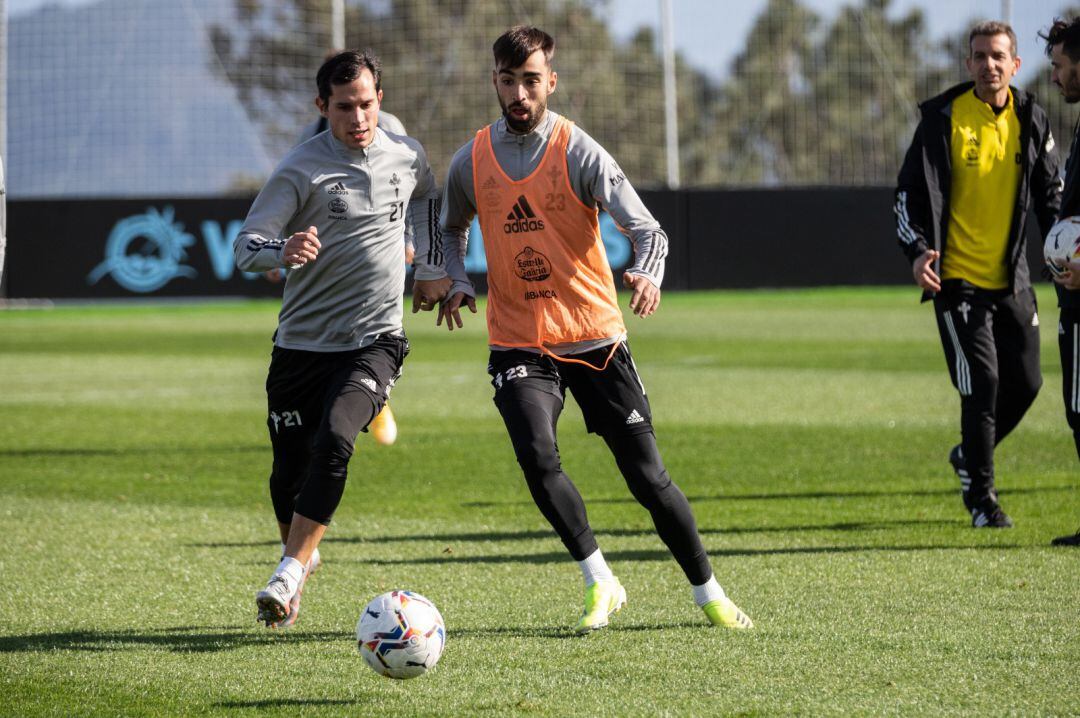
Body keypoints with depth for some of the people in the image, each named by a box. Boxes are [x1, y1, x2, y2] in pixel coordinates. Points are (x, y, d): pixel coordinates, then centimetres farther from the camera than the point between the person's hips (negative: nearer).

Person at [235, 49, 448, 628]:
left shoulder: (406, 156, 4)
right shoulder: (301, 169, -8)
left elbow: (429, 203, 28)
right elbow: (245, 245, -14)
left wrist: (437, 270, 26)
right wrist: (283, 251, -34)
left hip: (375, 341, 0)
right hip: (301, 341, 0)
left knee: (333, 442, -24)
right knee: (290, 469, 5)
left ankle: (289, 573, -20)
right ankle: (300, 555, 36)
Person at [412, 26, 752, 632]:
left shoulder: (580, 153, -7)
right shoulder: (471, 162, 4)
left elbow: (646, 229, -13)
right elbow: (453, 231, 23)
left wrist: (649, 273, -35)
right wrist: (457, 283, 3)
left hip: (595, 337, -2)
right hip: (519, 345, 2)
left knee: (647, 476, -2)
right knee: (537, 457, -23)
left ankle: (709, 592, 15)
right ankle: (600, 582, -7)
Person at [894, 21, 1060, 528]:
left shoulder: (1031, 120, 6)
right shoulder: (943, 118, -6)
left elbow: (1050, 194, 13)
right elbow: (912, 192, -5)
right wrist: (917, 251, -19)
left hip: (1012, 278, 5)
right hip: (958, 277, -5)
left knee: (1025, 382, 7)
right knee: (981, 383, -10)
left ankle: (970, 455, 33)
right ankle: (980, 496, 4)